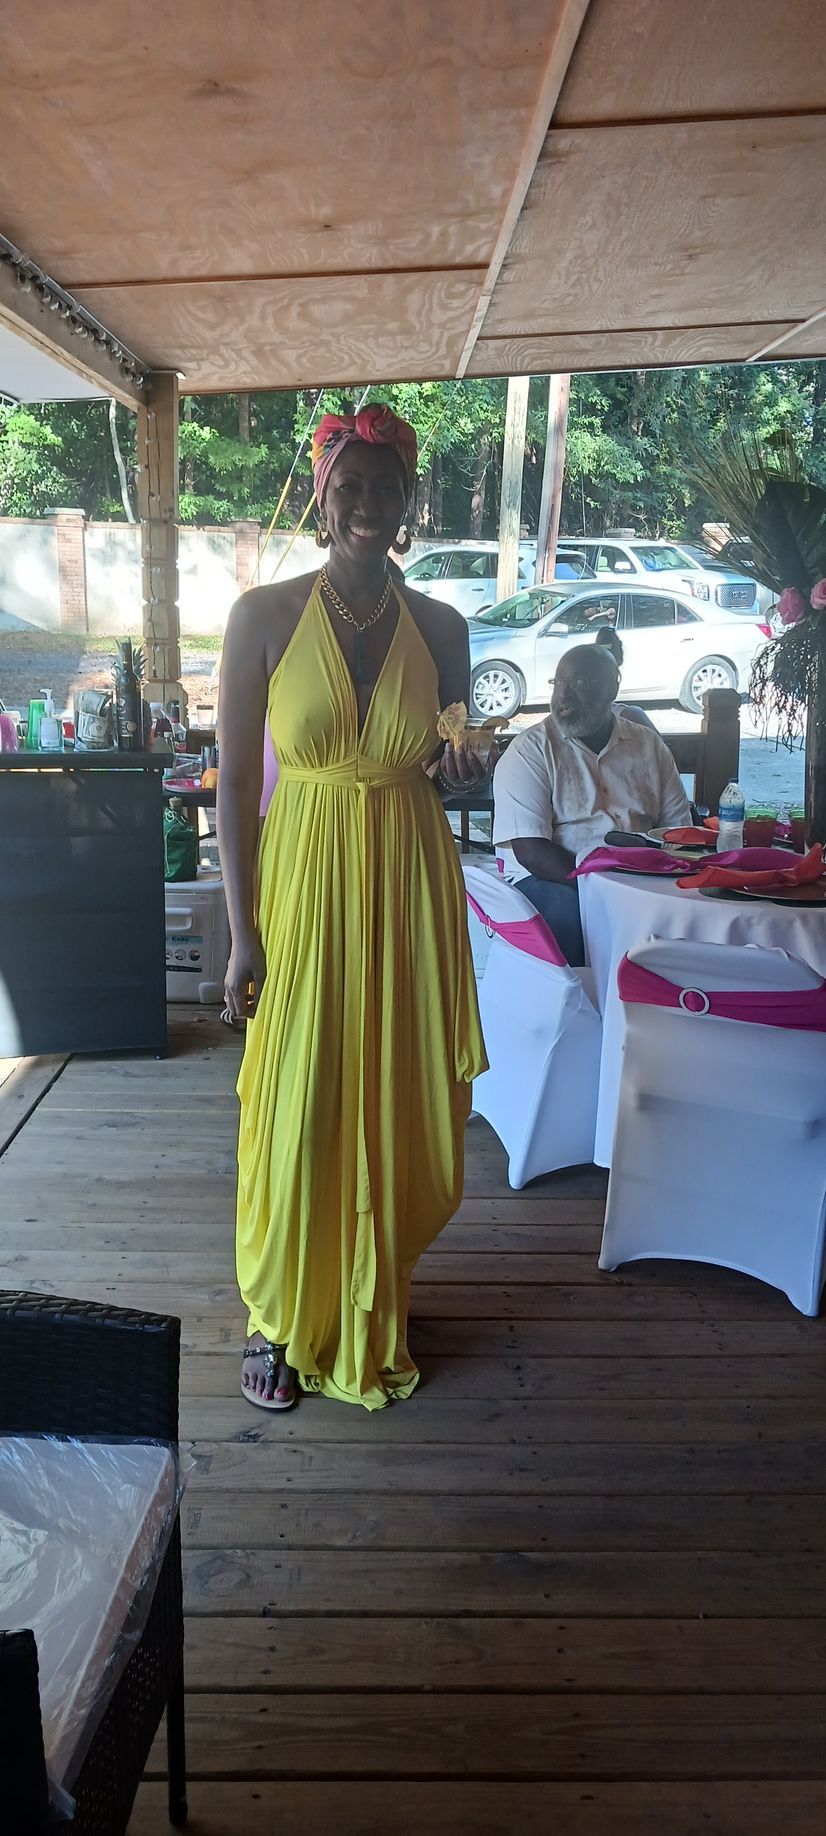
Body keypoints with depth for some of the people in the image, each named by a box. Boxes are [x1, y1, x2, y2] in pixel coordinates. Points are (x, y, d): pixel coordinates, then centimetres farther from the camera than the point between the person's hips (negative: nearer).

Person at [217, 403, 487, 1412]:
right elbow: (237, 781, -5)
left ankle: (372, 1310, 32)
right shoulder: (264, 615, -5)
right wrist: (243, 931, -8)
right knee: (296, 1111, 3)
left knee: (397, 1107, 10)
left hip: (411, 886, 3)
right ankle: (279, 1319, 26)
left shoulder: (441, 627, 4)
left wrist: (461, 769, -9)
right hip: (304, 882, -3)